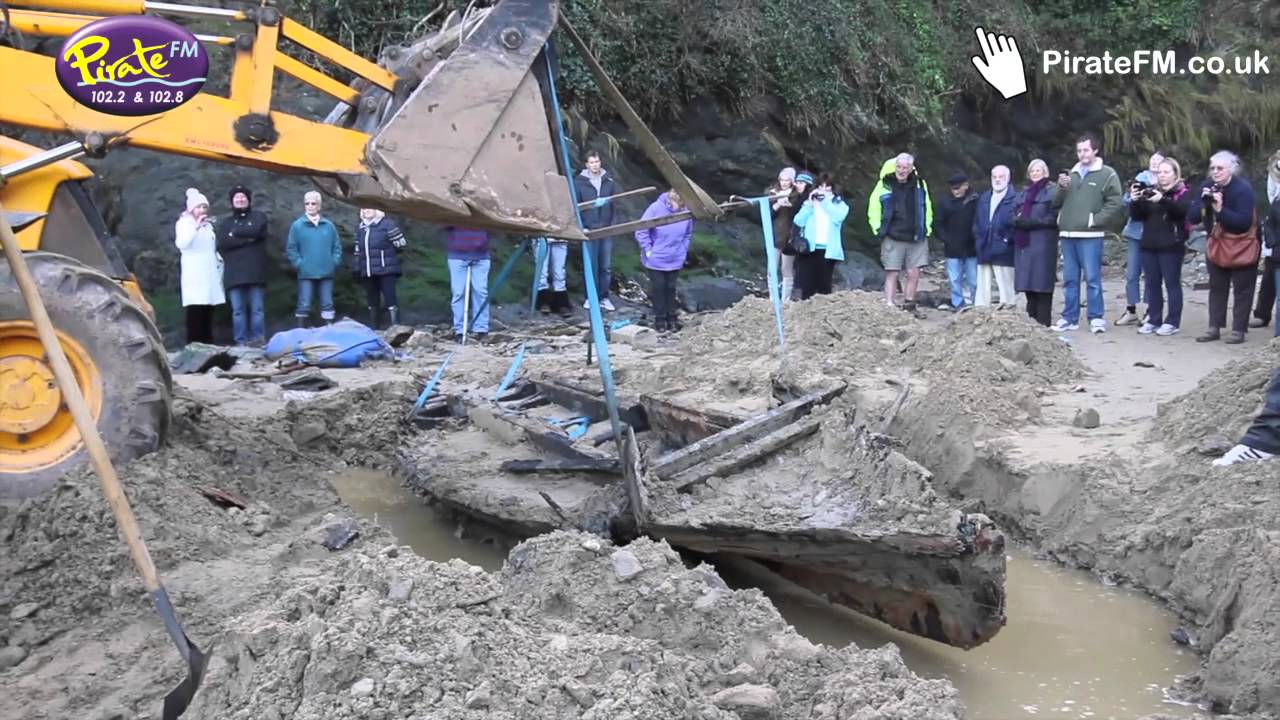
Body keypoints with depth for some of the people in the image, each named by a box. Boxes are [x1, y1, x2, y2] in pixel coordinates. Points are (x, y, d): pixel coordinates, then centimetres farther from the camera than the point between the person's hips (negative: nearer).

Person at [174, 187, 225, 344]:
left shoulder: (208, 224, 21)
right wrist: (196, 227, -27)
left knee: (208, 311, 4)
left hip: (210, 273, 6)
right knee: (195, 311, -14)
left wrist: (219, 260, 12)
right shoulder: (184, 223, 1)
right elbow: (181, 243, -18)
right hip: (194, 275, -6)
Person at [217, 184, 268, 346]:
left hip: (255, 271, -2)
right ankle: (241, 341, -1)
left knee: (257, 308, -5)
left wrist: (234, 234, 4)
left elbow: (255, 231, -9)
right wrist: (246, 238, -8)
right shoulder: (228, 223, 20)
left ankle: (258, 339, -4)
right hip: (234, 273, 2)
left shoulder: (259, 217, 14)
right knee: (238, 310, -2)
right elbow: (222, 243, 1)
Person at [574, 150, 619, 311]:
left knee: (606, 266, 5)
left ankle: (604, 297, 14)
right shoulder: (579, 181, -1)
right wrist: (580, 226, -7)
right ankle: (591, 297, 10)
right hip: (589, 229, -3)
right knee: (591, 266, -1)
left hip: (606, 228, 3)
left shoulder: (609, 180, 7)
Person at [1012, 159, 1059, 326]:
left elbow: (1054, 217, -10)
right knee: (1028, 282, 6)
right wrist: (1018, 220, -4)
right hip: (1024, 242, 6)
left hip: (1043, 243, -6)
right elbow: (1015, 212, 19)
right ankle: (1031, 321, 12)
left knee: (1041, 282, -8)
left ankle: (1043, 322, -5)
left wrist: (1033, 222, -19)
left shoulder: (1052, 191, 0)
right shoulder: (1025, 192, 22)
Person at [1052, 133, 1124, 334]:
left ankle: (1096, 318, 0)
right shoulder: (1071, 174, 18)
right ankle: (1070, 318, 15)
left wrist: (1095, 220, -12)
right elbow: (1057, 202, 17)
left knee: (1092, 278, -5)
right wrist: (1061, 188, -2)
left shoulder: (1107, 174, 1)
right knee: (1070, 279, 9)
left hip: (1090, 235, -5)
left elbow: (1116, 203, -7)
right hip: (1067, 234, 6)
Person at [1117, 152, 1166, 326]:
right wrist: (1133, 197, -15)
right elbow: (1126, 200, 5)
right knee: (1131, 273, 5)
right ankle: (1131, 311, 14)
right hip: (1136, 231, 3)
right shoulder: (1141, 178, 10)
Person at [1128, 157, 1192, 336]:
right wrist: (1135, 201, -11)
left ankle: (1172, 322, 2)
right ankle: (1153, 320, 15)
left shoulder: (1182, 192, 0)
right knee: (1152, 284, 8)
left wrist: (1163, 200, -34)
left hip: (1171, 246, -5)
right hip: (1149, 245, 5)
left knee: (1172, 283, -1)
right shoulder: (1150, 190, 12)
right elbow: (1137, 216, 9)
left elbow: (1182, 210, -20)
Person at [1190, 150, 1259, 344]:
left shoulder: (1243, 188, -20)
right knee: (1217, 288, 10)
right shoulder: (1207, 186, -4)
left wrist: (1220, 209, -35)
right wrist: (1203, 203, -24)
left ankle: (1238, 330, 6)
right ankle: (1214, 328, 16)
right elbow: (1193, 218, -7)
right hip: (1217, 244, 6)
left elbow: (1244, 222, -28)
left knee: (1242, 289, 2)